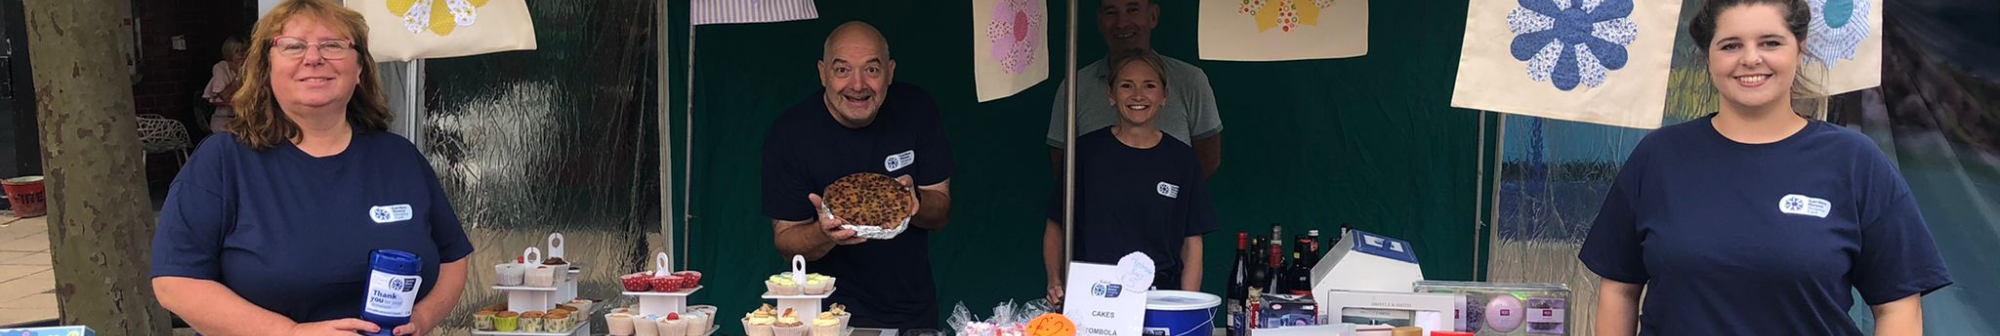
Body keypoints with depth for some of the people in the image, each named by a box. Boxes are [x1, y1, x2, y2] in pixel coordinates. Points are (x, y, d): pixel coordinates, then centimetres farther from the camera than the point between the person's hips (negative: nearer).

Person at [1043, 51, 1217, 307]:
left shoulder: (1181, 159, 8)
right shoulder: (1086, 150, 6)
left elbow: (1192, 243, 8)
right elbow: (1055, 227, 12)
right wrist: (1055, 281, -4)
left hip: (1159, 299, 1)